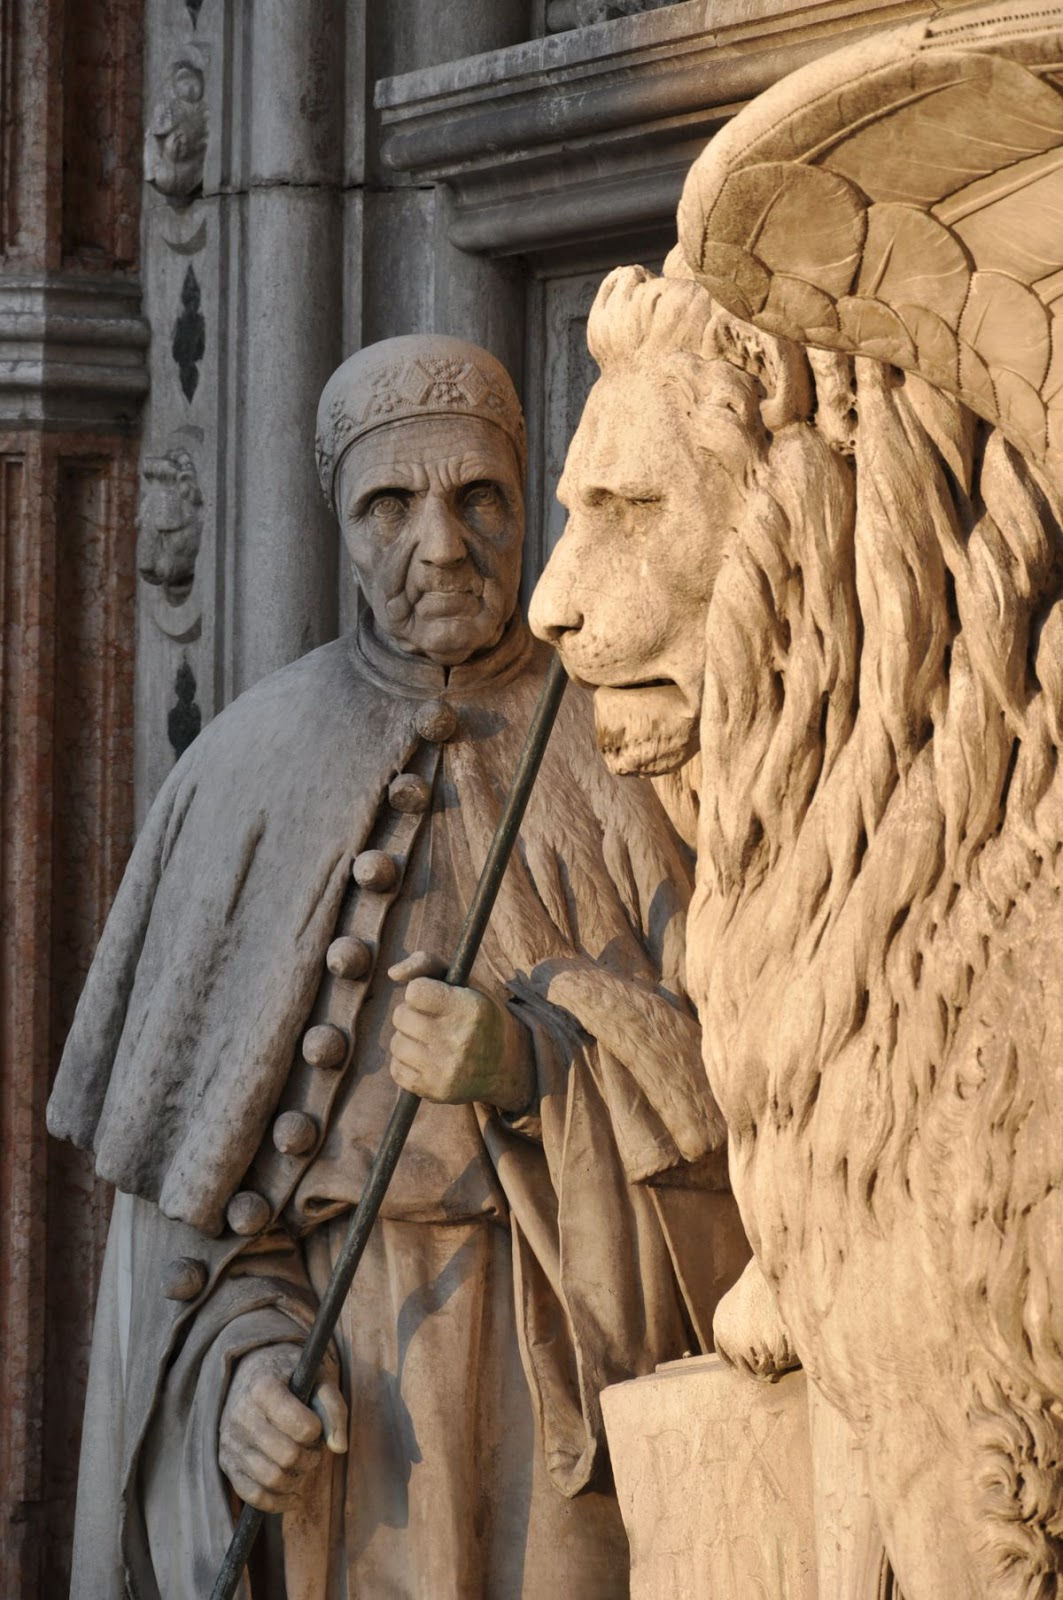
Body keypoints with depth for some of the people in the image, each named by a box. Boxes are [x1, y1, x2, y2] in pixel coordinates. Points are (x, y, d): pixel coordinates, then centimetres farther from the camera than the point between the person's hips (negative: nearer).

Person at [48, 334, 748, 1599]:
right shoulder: (253, 769, 7)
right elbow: (190, 1143, 6)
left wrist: (532, 1060, -21)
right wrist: (240, 1359, -9)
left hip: (578, 1363, -1)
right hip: (335, 1376, 1)